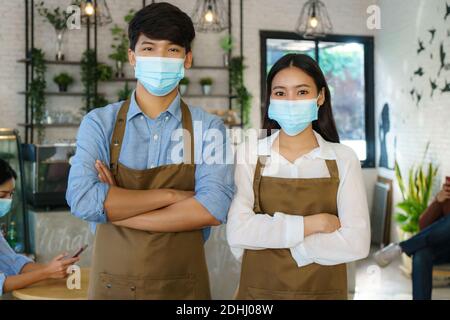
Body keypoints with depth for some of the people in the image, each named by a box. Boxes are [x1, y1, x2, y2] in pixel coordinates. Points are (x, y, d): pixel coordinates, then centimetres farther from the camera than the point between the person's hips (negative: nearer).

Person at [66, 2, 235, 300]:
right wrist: (172, 195, -16)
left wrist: (115, 208, -16)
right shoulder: (99, 123, -3)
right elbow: (83, 200, -17)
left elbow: (214, 208, -18)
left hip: (183, 286, 0)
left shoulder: (209, 128, -5)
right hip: (112, 284, 1)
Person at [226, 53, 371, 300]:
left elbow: (356, 243, -14)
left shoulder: (343, 159, -6)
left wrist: (266, 238, -16)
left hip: (323, 290, 0)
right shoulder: (249, 155, -6)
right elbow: (237, 232, -16)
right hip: (259, 289, 0)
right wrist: (313, 224, -19)